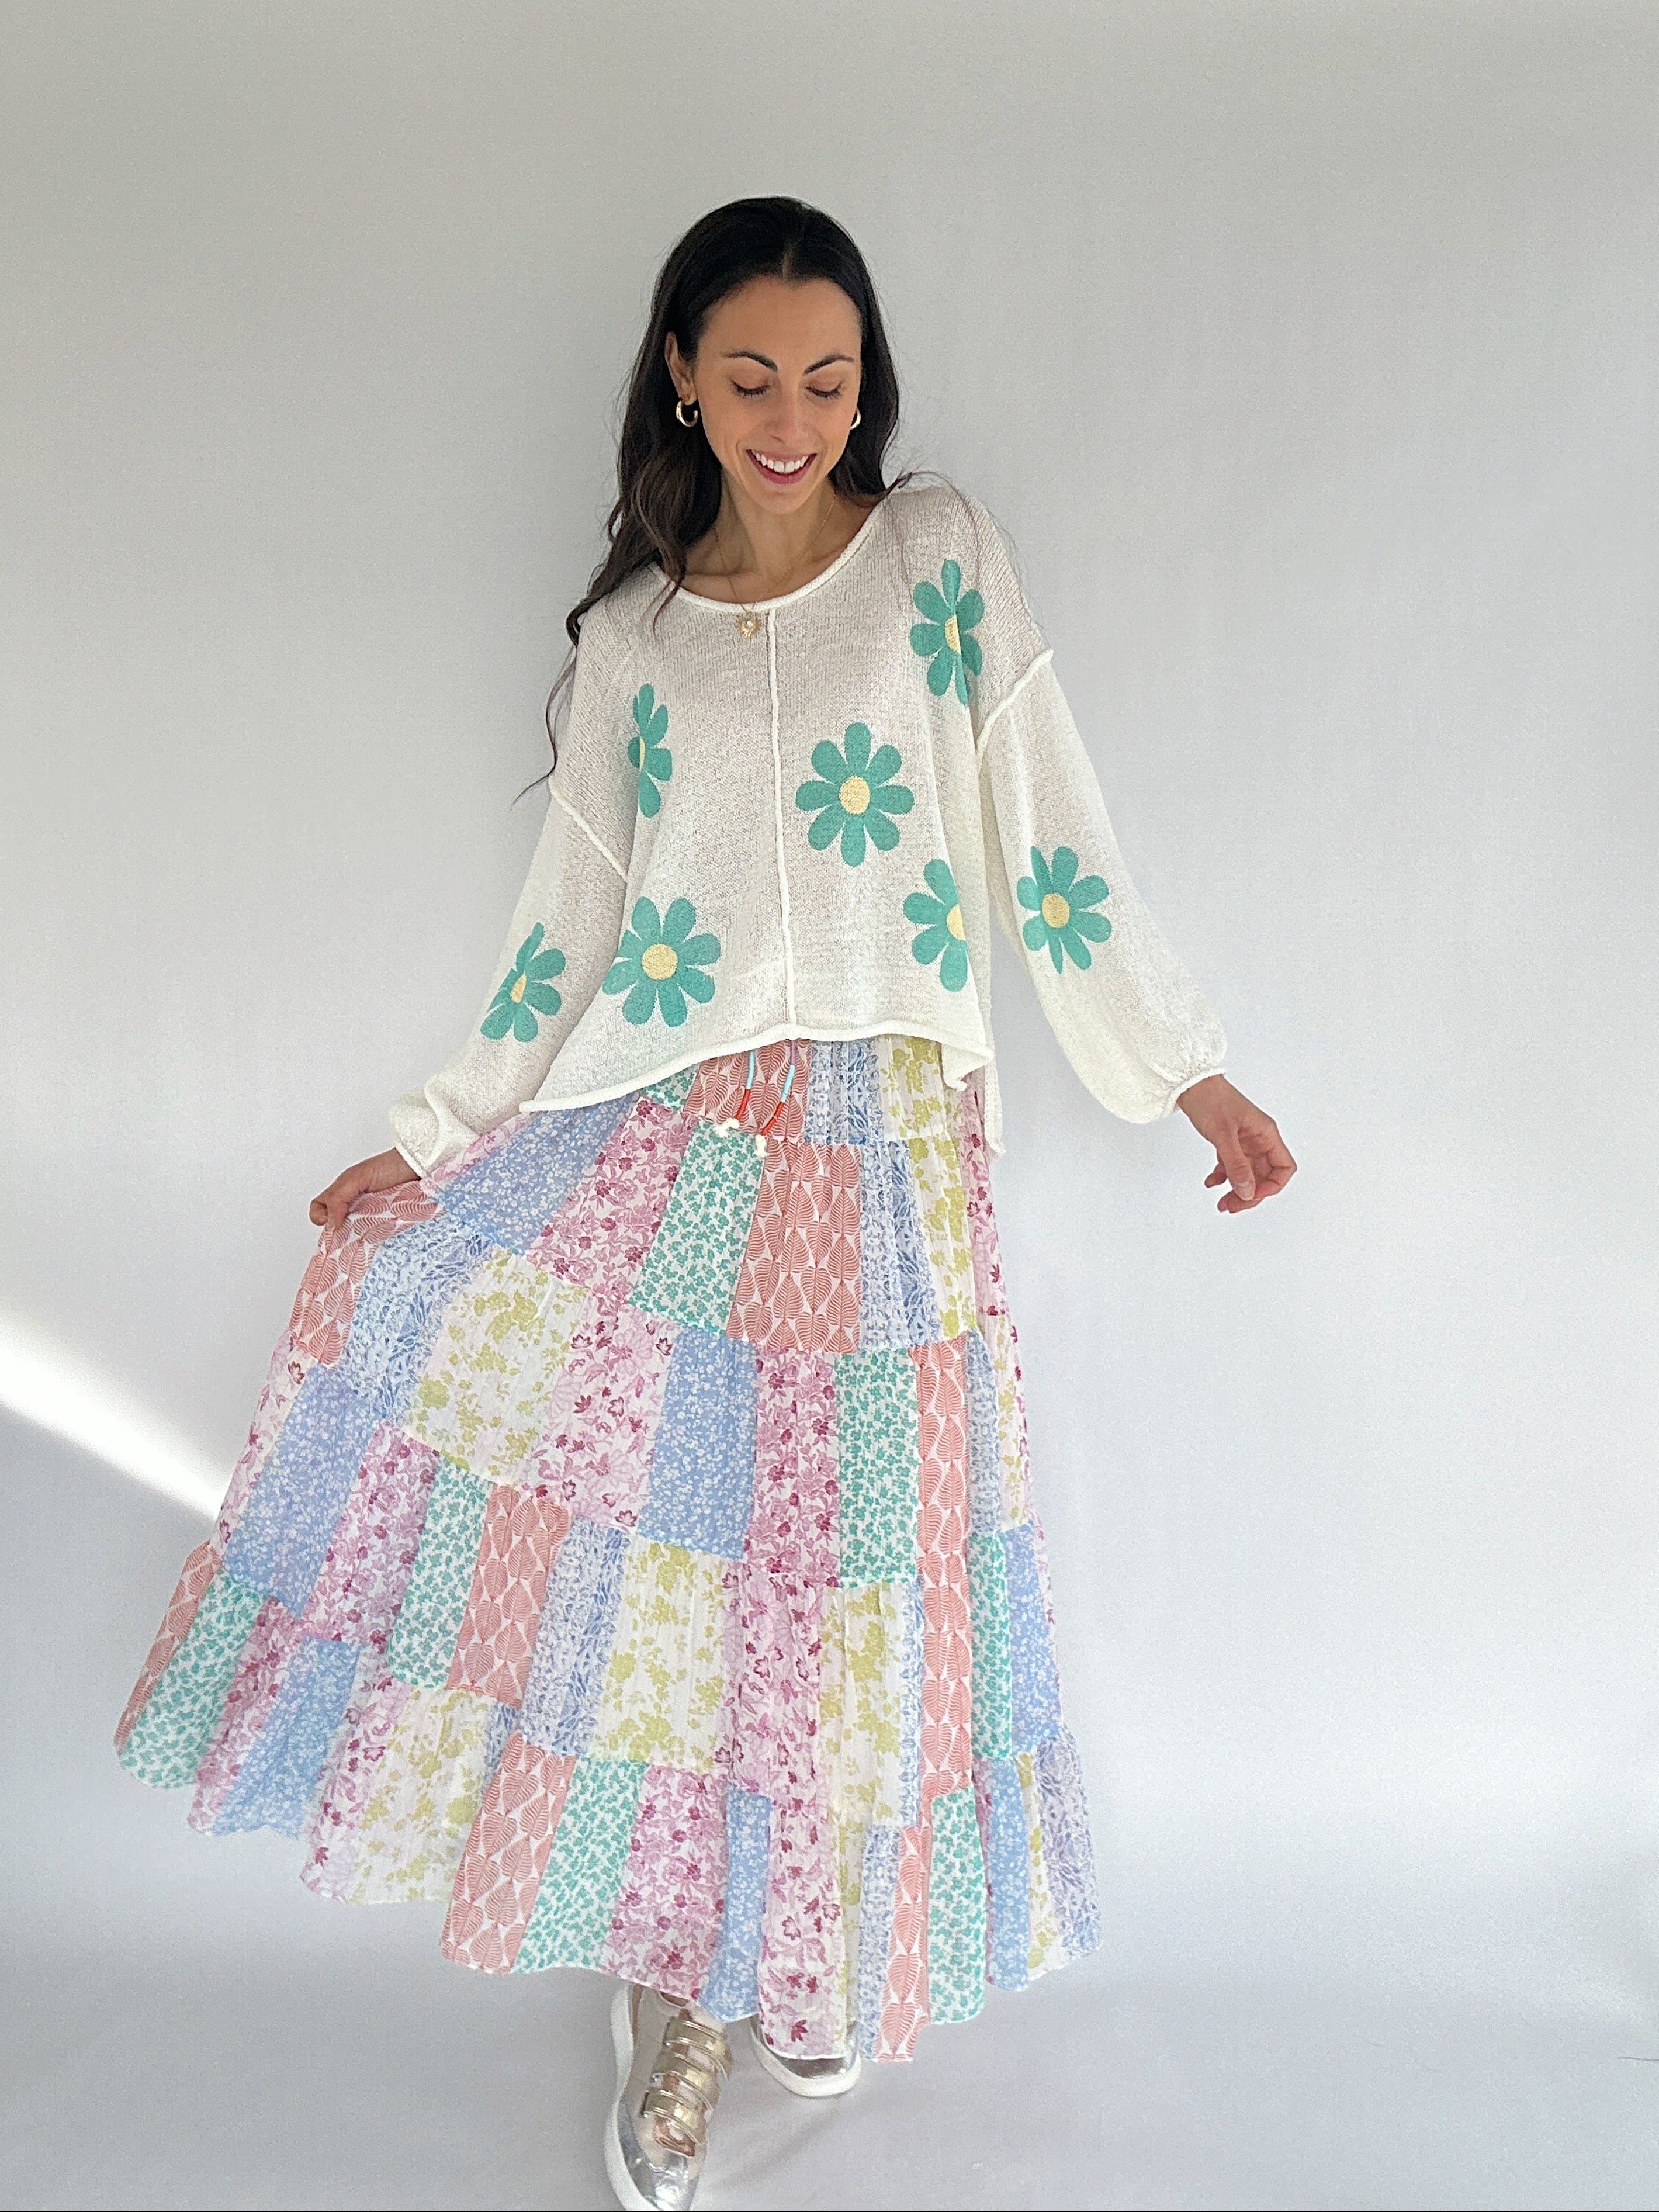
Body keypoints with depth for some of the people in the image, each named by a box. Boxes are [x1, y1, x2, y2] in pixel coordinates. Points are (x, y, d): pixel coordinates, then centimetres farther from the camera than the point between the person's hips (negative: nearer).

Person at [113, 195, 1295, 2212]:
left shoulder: (942, 552, 6)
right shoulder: (630, 635, 9)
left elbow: (1054, 841, 4)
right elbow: (569, 927, 9)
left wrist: (1192, 1072, 1)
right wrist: (429, 1139, 6)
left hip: (890, 1140, -1)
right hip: (666, 1134, 1)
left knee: (848, 1551, 5)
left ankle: (801, 1955, 30)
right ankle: (680, 1965, 18)